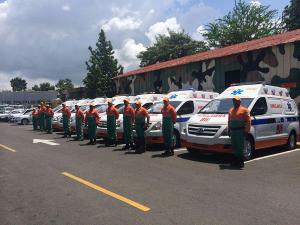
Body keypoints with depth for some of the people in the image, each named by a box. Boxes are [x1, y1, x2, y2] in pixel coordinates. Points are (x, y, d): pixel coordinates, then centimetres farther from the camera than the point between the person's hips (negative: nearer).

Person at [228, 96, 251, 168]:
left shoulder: (244, 110, -3)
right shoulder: (230, 110, 16)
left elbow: (248, 121, -8)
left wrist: (246, 131, -13)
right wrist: (229, 130, 15)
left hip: (240, 131, -6)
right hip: (232, 131, 6)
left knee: (240, 147, -5)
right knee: (234, 147, 10)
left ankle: (241, 162, 3)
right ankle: (236, 161, 20)